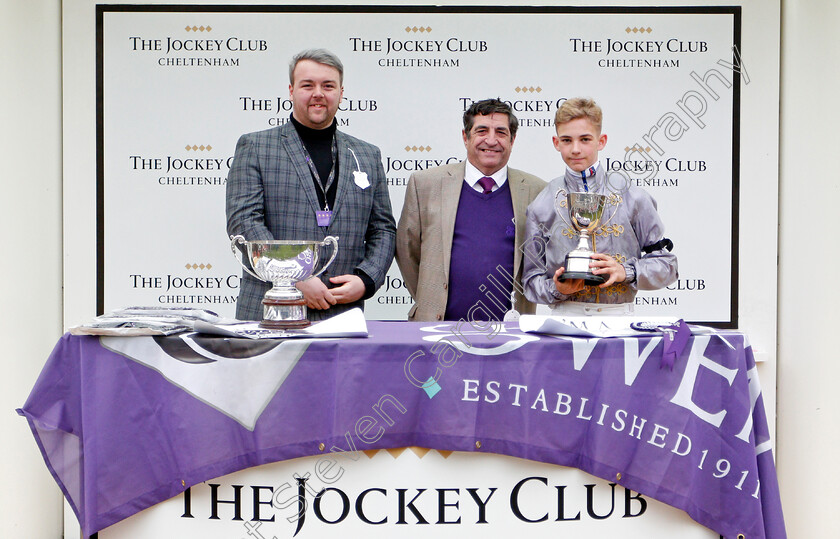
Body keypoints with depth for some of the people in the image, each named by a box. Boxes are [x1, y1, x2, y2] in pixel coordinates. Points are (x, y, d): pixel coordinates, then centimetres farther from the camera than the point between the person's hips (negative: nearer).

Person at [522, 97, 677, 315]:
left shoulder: (632, 198, 7)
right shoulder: (542, 206, 7)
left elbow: (666, 264, 10)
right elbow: (532, 279, 10)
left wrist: (626, 271, -6)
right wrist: (556, 289, -9)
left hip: (620, 314, 0)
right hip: (565, 315, 0)